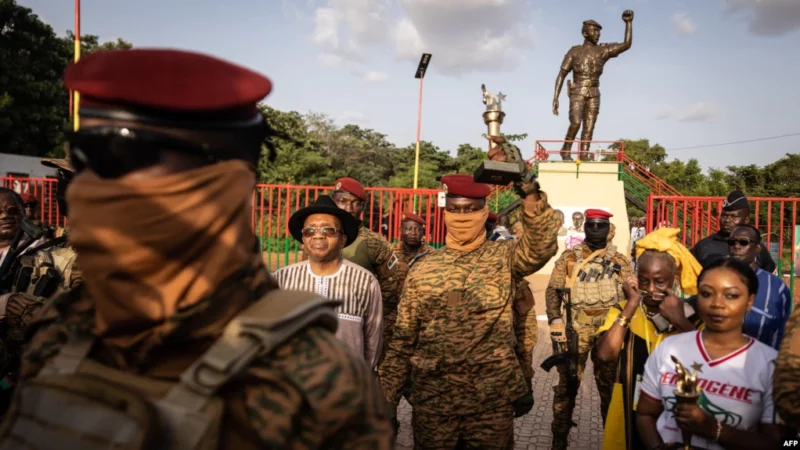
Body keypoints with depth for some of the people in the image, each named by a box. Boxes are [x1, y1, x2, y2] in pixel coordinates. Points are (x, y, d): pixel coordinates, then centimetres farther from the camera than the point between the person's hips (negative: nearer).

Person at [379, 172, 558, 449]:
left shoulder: (504, 258, -1)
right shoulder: (422, 269, 3)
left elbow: (542, 244, -23)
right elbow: (402, 340, 6)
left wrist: (531, 193, -37)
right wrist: (386, 397, 4)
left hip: (493, 399, -1)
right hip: (431, 400, 2)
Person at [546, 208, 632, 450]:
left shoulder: (619, 260, 8)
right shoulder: (569, 256, 3)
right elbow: (553, 289, 1)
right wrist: (555, 320, -11)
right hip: (576, 327, -2)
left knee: (610, 383, 12)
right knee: (568, 381, 2)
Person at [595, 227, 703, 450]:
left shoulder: (692, 315, -2)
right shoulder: (623, 311, 0)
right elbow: (605, 354, -18)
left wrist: (680, 320, -21)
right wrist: (631, 306, -16)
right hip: (630, 413, 1)